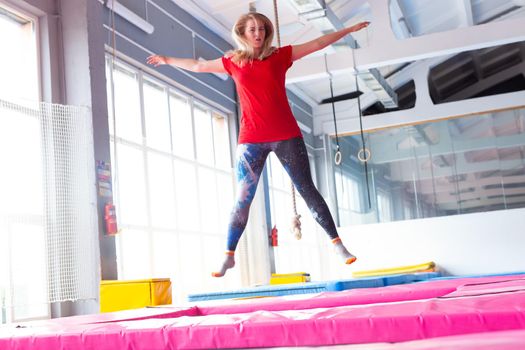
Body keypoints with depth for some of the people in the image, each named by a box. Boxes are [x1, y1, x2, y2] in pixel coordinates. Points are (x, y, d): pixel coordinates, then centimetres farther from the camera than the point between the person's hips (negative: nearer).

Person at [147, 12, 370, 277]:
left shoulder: (280, 55, 7)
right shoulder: (233, 62, 9)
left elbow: (317, 44, 11)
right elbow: (197, 66, 22)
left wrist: (349, 29, 13)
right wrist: (167, 60, 32)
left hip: (286, 136, 0)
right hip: (251, 140, 1)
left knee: (307, 190, 1)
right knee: (243, 199, 2)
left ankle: (336, 243, 5)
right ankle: (229, 256, 10)